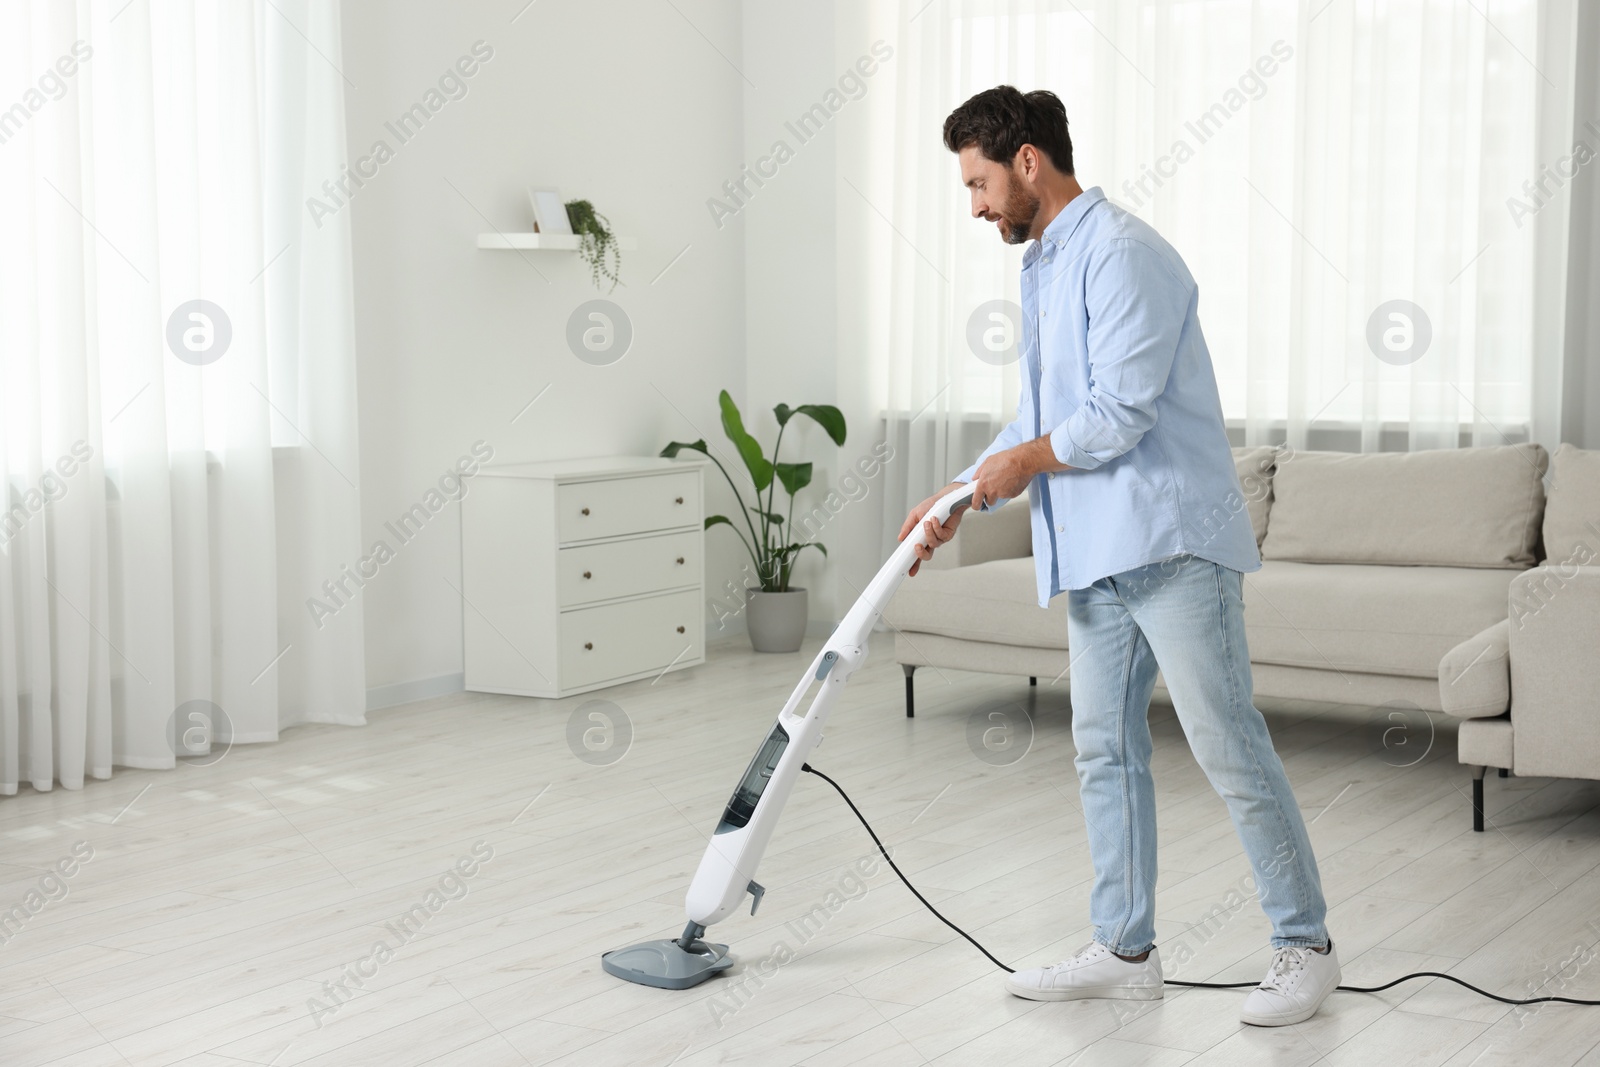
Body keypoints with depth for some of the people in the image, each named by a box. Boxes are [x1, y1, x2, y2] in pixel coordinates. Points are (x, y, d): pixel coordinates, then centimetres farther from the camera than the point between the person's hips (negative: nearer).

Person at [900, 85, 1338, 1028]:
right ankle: (1126, 950, 20)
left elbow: (1121, 410, -21)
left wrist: (1024, 461, -5)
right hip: (1094, 555, 10)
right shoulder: (1045, 268, 19)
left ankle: (1307, 948, 5)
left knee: (1229, 746, -5)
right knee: (1107, 750, 11)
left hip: (1172, 543, -10)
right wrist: (962, 498, 16)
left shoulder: (1122, 253, -13)